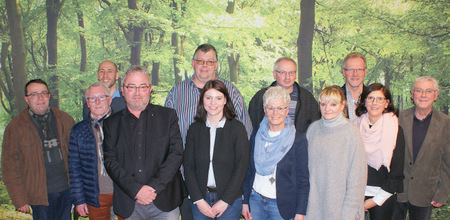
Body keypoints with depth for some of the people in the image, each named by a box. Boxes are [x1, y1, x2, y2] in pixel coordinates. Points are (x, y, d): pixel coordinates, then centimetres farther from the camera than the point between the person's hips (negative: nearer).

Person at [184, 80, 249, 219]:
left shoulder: (237, 128, -4)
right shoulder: (195, 129, 3)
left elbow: (242, 167, -6)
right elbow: (188, 166, 2)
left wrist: (225, 201, -10)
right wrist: (198, 200, -6)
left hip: (230, 200, -2)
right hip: (200, 199, 2)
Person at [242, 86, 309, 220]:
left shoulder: (298, 139, -8)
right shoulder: (256, 135, 3)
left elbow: (303, 180, -6)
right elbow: (249, 171, 9)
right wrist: (245, 202, 7)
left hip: (282, 206, -3)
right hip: (255, 200, 3)